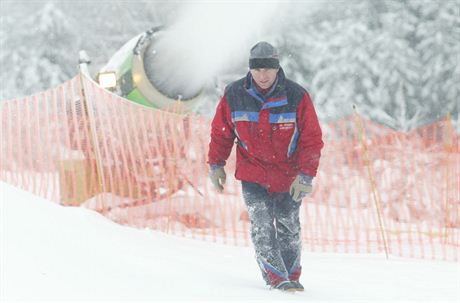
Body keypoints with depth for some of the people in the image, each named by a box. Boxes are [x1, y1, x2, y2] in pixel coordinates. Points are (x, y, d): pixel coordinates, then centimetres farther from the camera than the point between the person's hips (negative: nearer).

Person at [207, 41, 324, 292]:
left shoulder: (297, 97, -14)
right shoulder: (234, 95, -9)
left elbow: (312, 139, -9)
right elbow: (220, 132, 6)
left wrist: (305, 175, -15)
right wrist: (215, 164, 7)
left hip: (288, 175, 0)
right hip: (252, 174, 0)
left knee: (288, 228, 7)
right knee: (261, 226, -14)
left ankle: (291, 278, 22)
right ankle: (275, 278, -13)